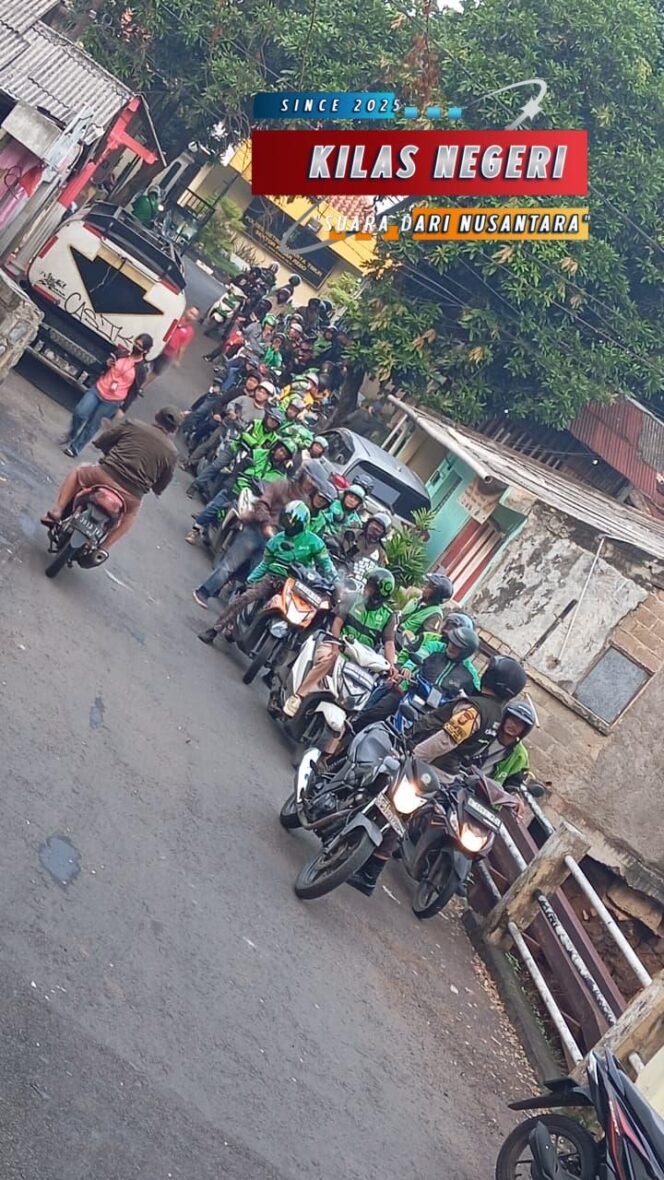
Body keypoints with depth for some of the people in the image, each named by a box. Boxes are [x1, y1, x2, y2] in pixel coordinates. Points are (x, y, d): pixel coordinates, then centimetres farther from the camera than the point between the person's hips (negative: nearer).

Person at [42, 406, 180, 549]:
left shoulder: (132, 425, 7)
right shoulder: (172, 453, 7)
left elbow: (101, 442, 13)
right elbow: (161, 485, 14)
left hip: (106, 475, -1)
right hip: (131, 496, 1)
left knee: (78, 472, 30)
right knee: (131, 514, 35)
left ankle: (56, 512, 15)